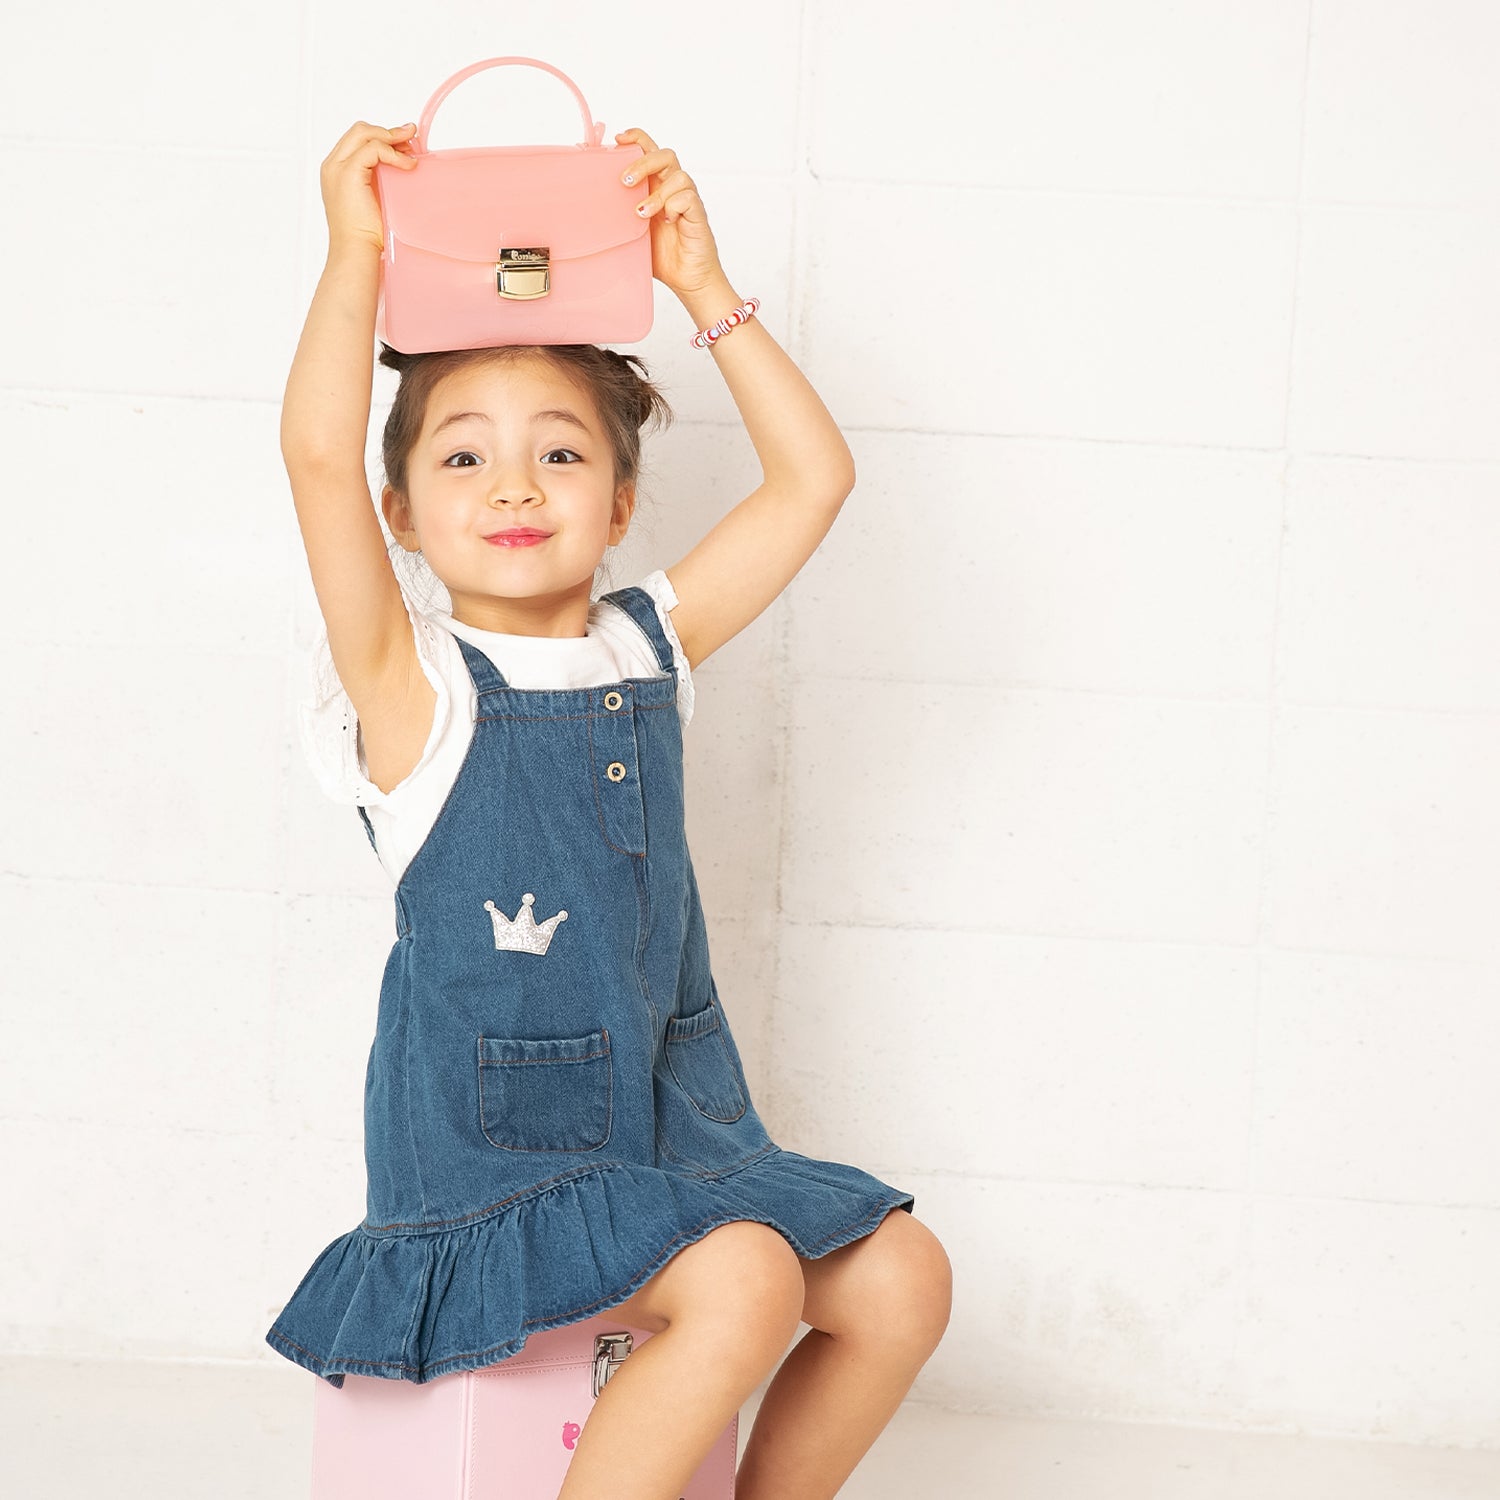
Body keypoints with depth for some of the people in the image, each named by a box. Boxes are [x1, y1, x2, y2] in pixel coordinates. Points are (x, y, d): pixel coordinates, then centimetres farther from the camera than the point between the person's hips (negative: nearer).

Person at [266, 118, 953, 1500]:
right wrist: (358, 249, -24)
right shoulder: (412, 682, -10)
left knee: (902, 1280, 0)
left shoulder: (647, 647, 6)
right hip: (487, 1144, -6)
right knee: (740, 1284, -27)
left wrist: (703, 286, -1)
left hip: (669, 1125, 7)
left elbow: (814, 475, 4)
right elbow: (318, 455, -27)